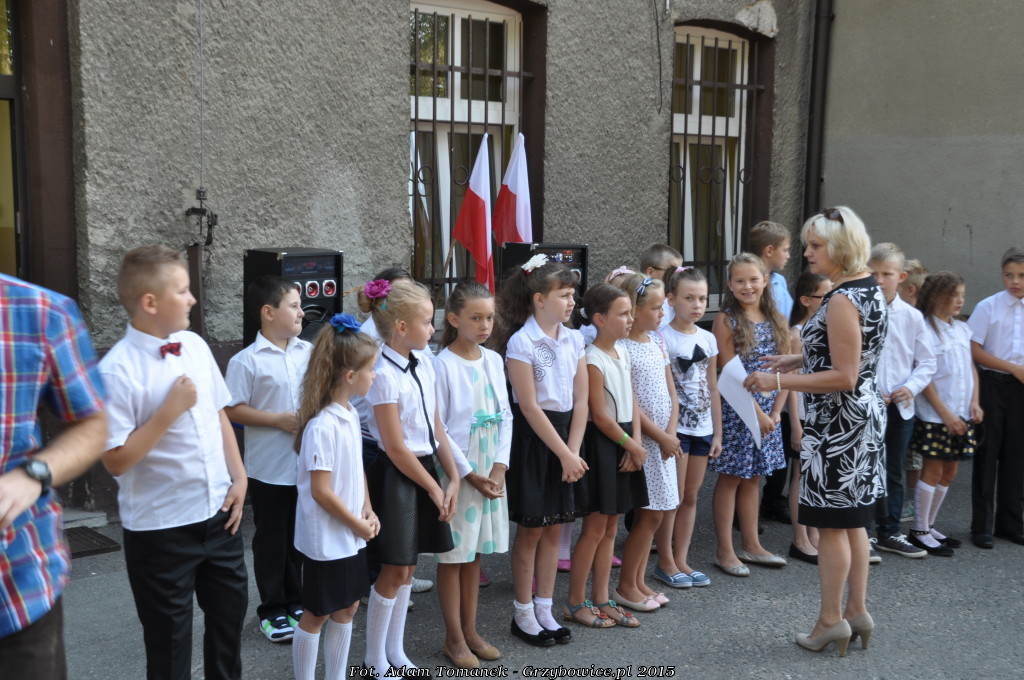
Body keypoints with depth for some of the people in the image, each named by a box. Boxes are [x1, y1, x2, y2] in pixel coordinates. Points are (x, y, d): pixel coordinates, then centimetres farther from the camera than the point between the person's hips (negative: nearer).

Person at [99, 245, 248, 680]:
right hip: (160, 527, -6)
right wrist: (170, 410, -22)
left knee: (230, 612, 21)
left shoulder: (196, 346, 1)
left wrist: (239, 478, 3)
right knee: (170, 636, 11)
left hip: (218, 513, 6)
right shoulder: (118, 370, -19)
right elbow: (116, 461, -18)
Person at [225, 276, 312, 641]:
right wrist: (278, 419, -18)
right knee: (270, 540, 9)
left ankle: (294, 601, 32)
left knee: (299, 537, 16)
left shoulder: (309, 352, 1)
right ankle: (272, 610, 23)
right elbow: (233, 409, -12)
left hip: (306, 465, 5)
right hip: (269, 469, -4)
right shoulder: (246, 361, -12)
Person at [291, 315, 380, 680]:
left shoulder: (351, 415, 4)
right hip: (325, 538, -8)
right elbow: (321, 492, -22)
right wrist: (359, 525, -12)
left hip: (351, 536, 8)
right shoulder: (322, 426, -23)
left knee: (347, 608, 17)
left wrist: (367, 510, 1)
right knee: (316, 615, 6)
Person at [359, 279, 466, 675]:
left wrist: (453, 479, 3)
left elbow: (436, 429, 9)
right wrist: (434, 489, -11)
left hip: (425, 469, 8)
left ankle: (396, 654, 28)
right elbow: (396, 448, -17)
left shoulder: (423, 365, 5)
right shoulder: (384, 375, -18)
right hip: (397, 475, -8)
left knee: (408, 567, 15)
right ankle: (375, 662, 18)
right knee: (395, 569, 1)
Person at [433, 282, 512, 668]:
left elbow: (505, 416, 6)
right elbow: (437, 428, -12)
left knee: (474, 552, 14)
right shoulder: (443, 364, -12)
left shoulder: (493, 360, 6)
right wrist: (468, 474, -13)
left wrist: (500, 467, -5)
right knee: (453, 554, 5)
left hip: (491, 471, 5)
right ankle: (454, 638, 17)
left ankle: (470, 631, 26)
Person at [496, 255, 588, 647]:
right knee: (531, 529, 4)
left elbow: (580, 400, 4)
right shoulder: (521, 343, -14)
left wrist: (573, 451, -5)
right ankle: (523, 615, 18)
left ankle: (545, 611, 23)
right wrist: (563, 454, -15)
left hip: (564, 433, 6)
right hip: (532, 439, -6)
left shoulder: (574, 340, 4)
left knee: (554, 528, 11)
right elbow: (530, 407, -15)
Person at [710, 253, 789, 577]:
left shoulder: (775, 320, 8)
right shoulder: (726, 321, -7)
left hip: (768, 409, 5)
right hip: (737, 409, -5)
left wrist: (776, 410, -5)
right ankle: (725, 551, 9)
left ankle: (751, 545, 24)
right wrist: (757, 412, -15)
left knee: (753, 477, 14)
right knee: (731, 477, 2)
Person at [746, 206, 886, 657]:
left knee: (831, 523, 2)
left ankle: (831, 620, 13)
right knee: (852, 519, 17)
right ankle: (857, 611, 27)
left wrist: (779, 381, -22)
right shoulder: (869, 288, 9)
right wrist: (799, 360, 16)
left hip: (838, 420, -10)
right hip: (864, 413, 10)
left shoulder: (841, 301, -22)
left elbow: (844, 377, -24)